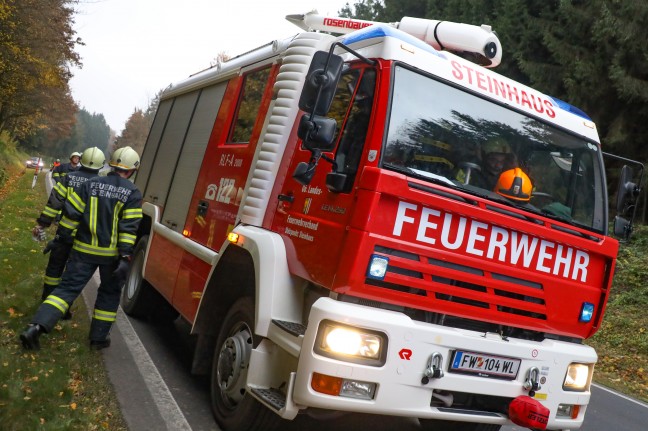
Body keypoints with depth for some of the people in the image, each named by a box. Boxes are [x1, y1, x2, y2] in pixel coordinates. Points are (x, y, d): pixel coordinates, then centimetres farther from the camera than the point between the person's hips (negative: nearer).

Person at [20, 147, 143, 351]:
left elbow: (71, 212, 1)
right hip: (112, 253, -2)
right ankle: (99, 338, 19)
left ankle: (36, 327, -10)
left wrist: (60, 237, 10)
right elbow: (129, 228, -15)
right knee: (109, 293, 16)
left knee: (67, 288, 6)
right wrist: (125, 258, -17)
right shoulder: (133, 193, -8)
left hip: (84, 250, 2)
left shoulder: (91, 184, 2)